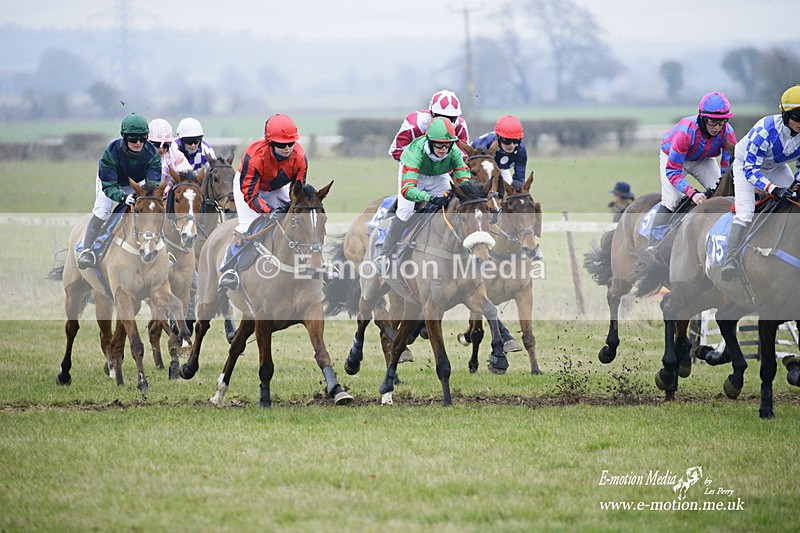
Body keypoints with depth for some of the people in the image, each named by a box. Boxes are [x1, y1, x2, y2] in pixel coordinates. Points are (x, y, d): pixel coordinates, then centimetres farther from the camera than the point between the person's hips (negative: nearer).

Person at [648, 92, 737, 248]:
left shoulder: (727, 132, -30)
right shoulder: (686, 131, -41)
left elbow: (728, 167, -20)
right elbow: (672, 171, -38)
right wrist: (692, 193, -50)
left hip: (703, 159, 4)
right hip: (673, 156, -4)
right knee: (671, 201, -19)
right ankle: (652, 246, -15)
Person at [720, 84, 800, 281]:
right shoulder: (766, 130, -39)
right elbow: (750, 169, -36)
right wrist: (773, 189, -49)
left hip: (777, 167, 6)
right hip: (746, 163, -6)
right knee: (745, 213, -23)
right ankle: (729, 260, -27)